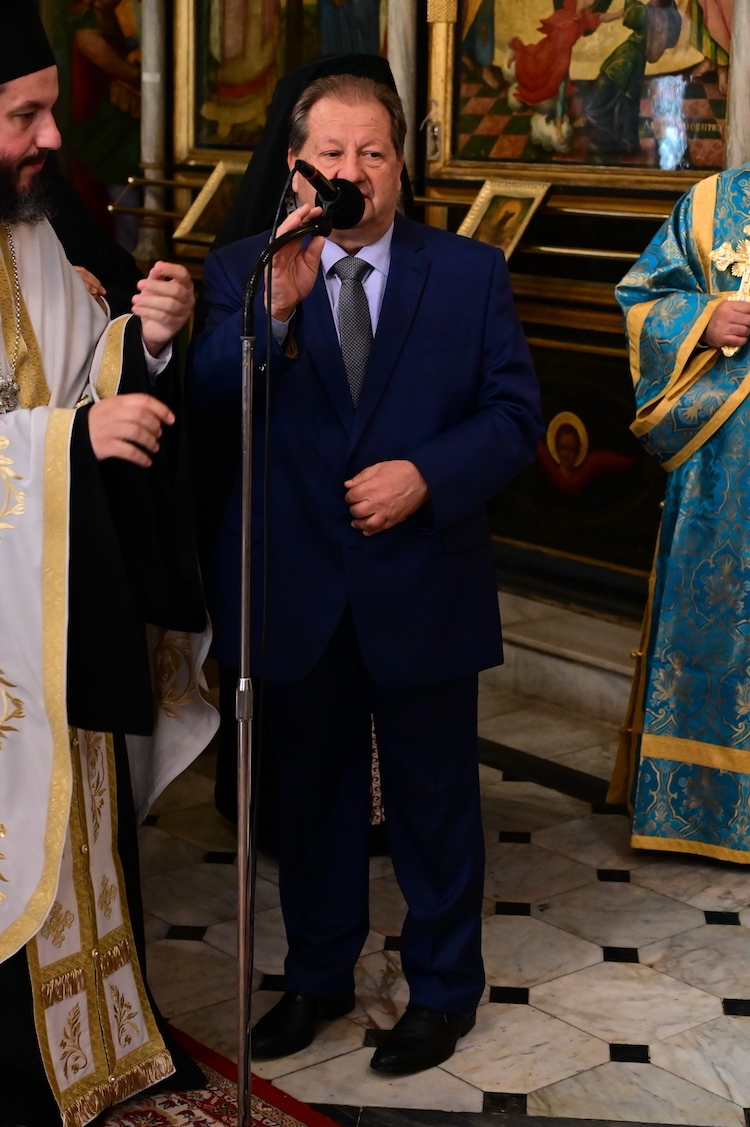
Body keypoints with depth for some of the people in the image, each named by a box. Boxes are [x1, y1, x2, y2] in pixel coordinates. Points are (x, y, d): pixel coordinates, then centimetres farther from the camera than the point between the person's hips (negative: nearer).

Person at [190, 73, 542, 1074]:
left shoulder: (471, 272, -2)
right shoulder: (243, 273, -2)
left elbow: (514, 414, -3)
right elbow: (204, 402, -15)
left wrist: (426, 474, -19)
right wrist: (275, 308, -29)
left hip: (425, 589, -1)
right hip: (297, 593, 1)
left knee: (434, 796, 13)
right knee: (312, 793, 18)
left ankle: (443, 987, 33)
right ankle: (318, 975, 39)